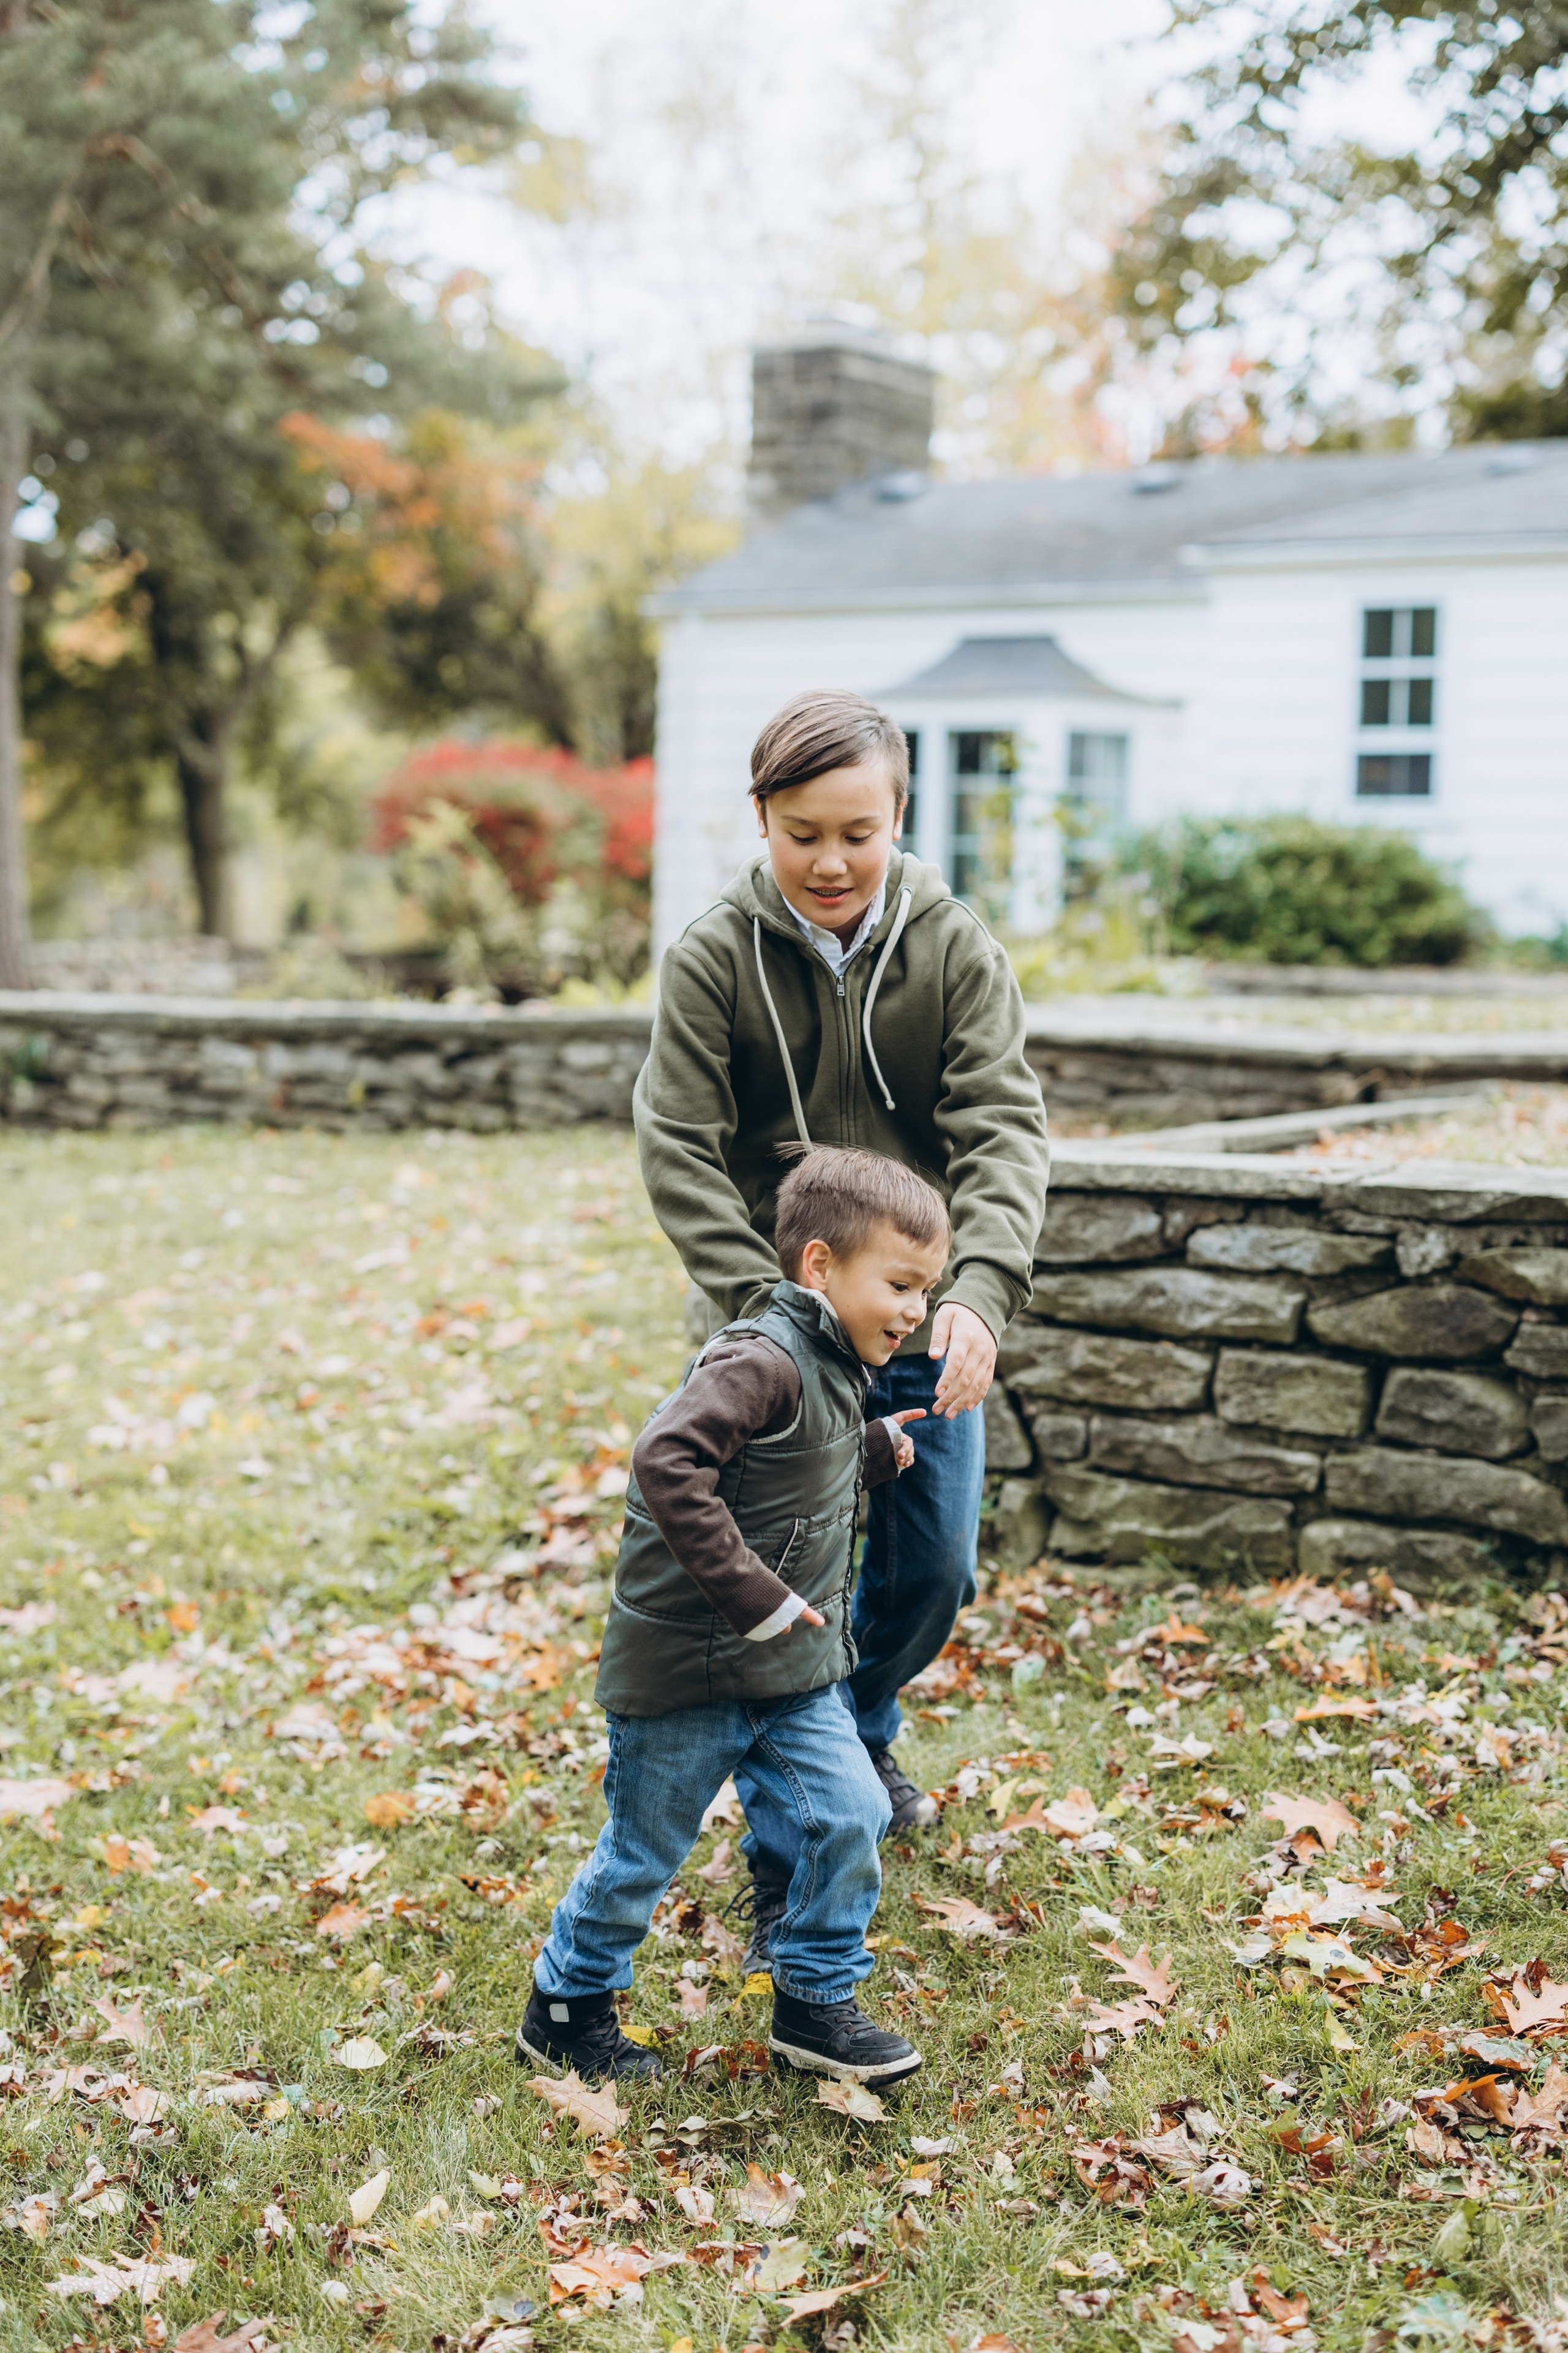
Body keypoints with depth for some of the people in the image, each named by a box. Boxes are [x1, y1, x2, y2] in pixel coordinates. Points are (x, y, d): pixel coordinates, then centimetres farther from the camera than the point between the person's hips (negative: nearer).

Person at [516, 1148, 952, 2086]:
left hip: (791, 1670, 8)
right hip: (687, 1660, -8)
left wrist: (873, 1451, 7)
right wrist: (750, 1594, -33)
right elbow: (667, 1462, -35)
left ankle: (816, 2002, 19)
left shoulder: (833, 1368, 7)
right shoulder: (763, 1362, -24)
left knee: (851, 1814, 1)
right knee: (644, 1851, 8)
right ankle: (567, 2008, 29)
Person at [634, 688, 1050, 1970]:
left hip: (924, 1327, 2)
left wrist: (980, 1289, -31)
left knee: (934, 1573, 13)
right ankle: (786, 1873, 14)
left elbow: (1003, 1128, -14)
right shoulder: (712, 959, -10)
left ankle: (860, 1732, 45)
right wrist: (777, 1313, -23)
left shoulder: (955, 947, -6)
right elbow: (682, 1155, -12)